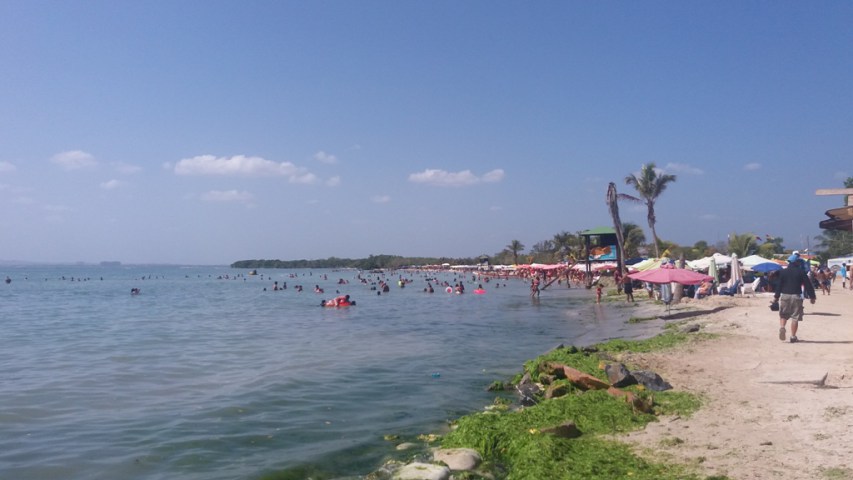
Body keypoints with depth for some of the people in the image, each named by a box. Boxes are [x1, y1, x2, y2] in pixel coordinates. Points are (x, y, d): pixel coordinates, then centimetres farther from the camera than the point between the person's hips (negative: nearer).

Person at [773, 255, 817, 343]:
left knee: (783, 315, 13)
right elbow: (808, 285, -2)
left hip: (784, 295, 2)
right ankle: (793, 336, 5)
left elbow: (779, 285, 2)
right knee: (795, 317, 3)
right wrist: (812, 296, 5)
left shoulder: (783, 272, 3)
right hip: (796, 296, -1)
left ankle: (782, 327, -14)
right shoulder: (801, 272, -2)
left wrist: (776, 296, 6)